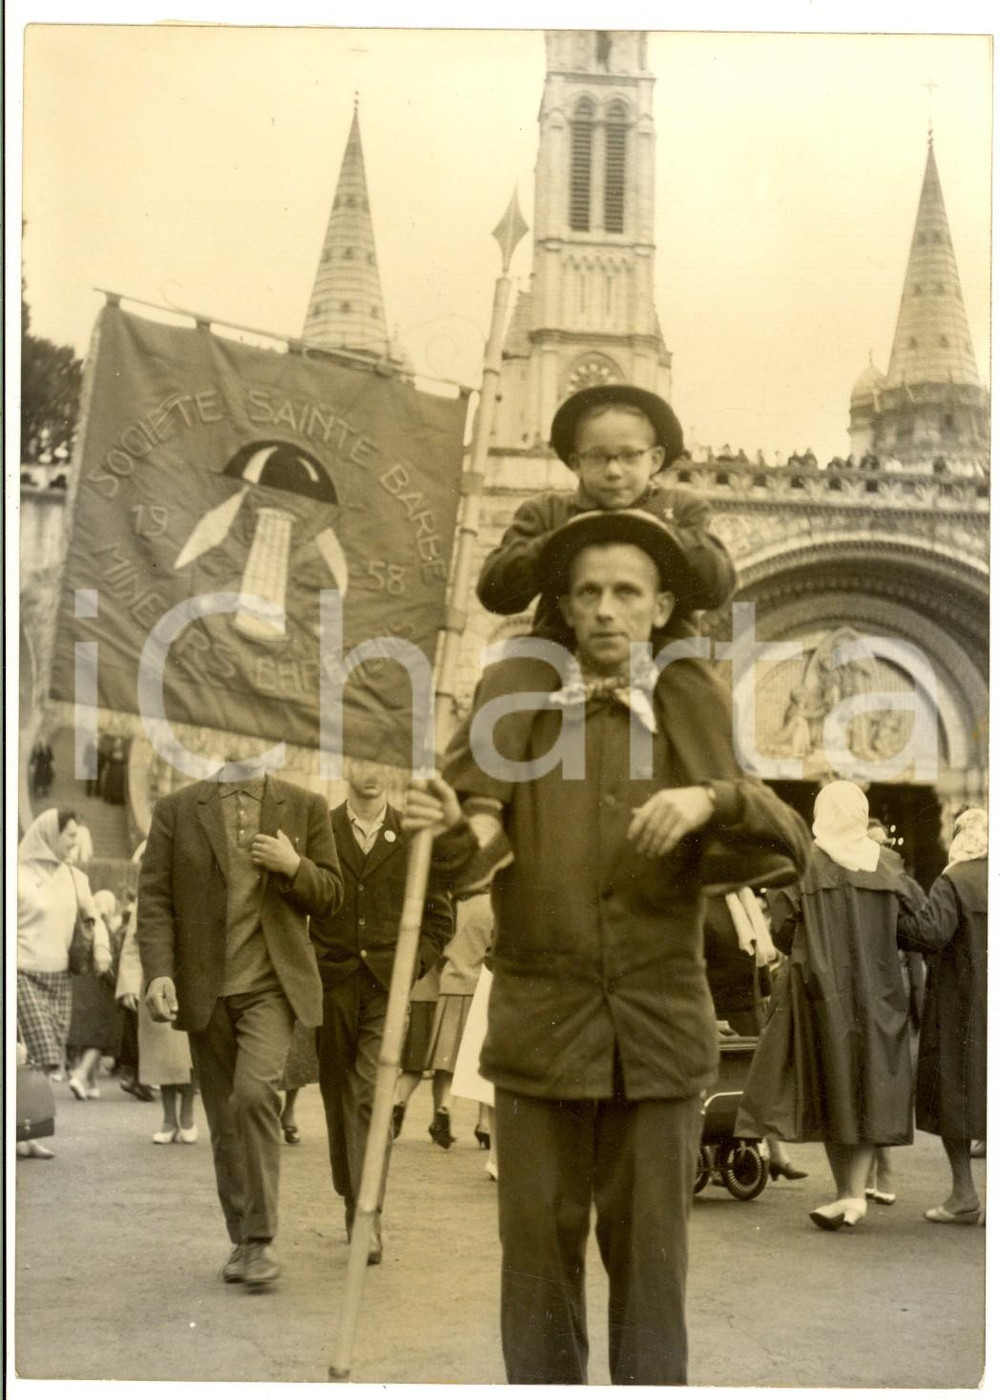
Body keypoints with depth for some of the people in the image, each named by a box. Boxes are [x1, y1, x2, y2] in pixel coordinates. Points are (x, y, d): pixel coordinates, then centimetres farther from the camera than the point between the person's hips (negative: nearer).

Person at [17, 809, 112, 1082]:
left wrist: (101, 946, 2)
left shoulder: (75, 878, 11)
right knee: (44, 1059, -17)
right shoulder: (19, 874, -3)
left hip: (61, 977, 5)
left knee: (57, 1057, -1)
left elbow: (93, 918, 21)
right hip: (26, 975, -5)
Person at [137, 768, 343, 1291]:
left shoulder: (304, 807, 5)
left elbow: (330, 895, 9)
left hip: (272, 984, -2)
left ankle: (261, 1238, -10)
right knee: (224, 1117, 8)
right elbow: (154, 899, 0)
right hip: (204, 988, 2)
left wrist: (295, 867, -11)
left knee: (255, 1092, -21)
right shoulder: (175, 810, 5)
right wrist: (158, 972, -14)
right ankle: (242, 1240, 22)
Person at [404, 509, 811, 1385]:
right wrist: (448, 830, -30)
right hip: (541, 1024, 0)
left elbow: (787, 851, -3)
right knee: (538, 1252, 6)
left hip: (660, 1030, 0)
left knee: (652, 1258, 7)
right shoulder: (519, 698, 2)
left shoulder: (692, 710, 4)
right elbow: (471, 860, -6)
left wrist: (710, 801, -23)